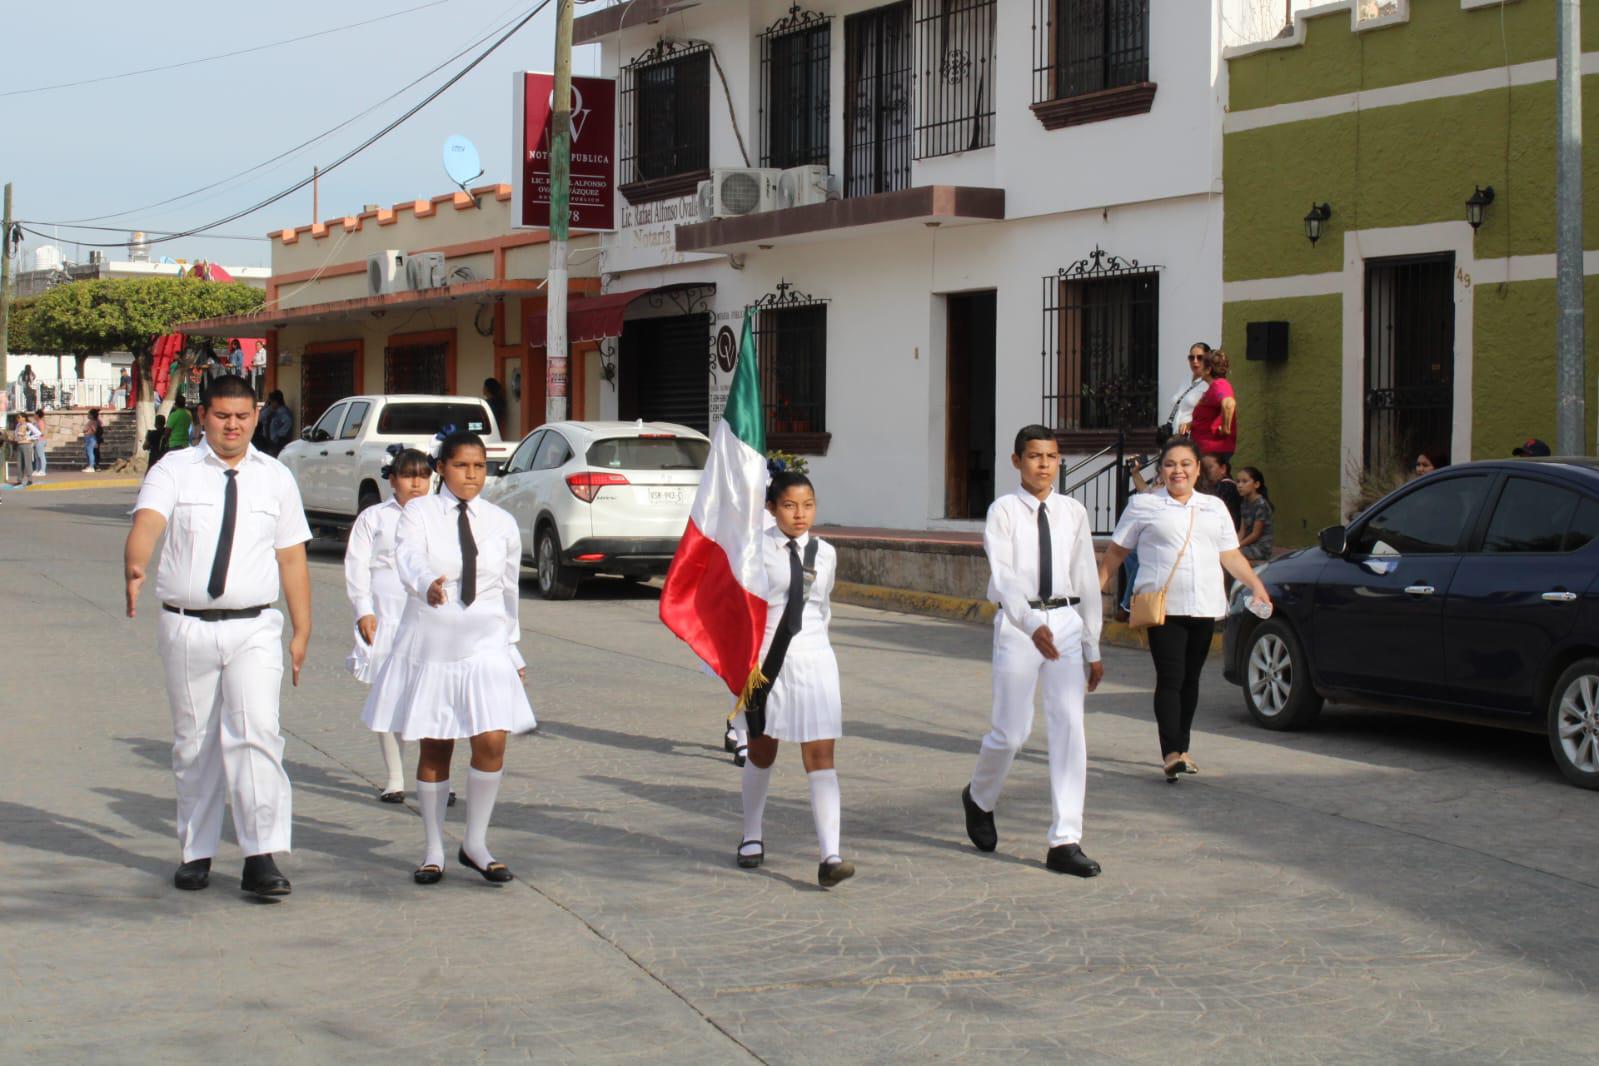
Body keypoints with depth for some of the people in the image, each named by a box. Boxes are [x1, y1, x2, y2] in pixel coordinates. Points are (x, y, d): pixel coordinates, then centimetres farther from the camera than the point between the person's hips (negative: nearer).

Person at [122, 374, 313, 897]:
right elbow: (147, 522, -17)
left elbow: (292, 559, 9)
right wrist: (135, 566, -38)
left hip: (254, 627, -1)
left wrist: (302, 630, 5)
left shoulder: (275, 477, 8)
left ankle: (261, 858, -15)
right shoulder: (174, 470, 2)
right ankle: (196, 853, 25)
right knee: (193, 743, 10)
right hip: (186, 626, 1)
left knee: (255, 733, -15)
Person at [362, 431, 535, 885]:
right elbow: (408, 557, -23)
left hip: (486, 647, 2)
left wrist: (513, 650, 19)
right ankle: (434, 850, 20)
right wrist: (428, 584, -45)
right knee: (434, 749, 6)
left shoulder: (502, 523, 7)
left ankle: (476, 843, 7)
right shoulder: (419, 513, -2)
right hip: (430, 645, -2)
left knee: (491, 743, -11)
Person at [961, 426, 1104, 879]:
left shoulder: (1073, 513, 8)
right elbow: (1002, 576, -15)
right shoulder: (1004, 511, -3)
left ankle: (1065, 842, -2)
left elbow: (1086, 581, 12)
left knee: (1069, 729, -5)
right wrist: (1032, 625, -31)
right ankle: (979, 798, 34)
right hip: (1017, 623, -3)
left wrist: (1092, 648, 11)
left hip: (1066, 623, 3)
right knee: (1011, 732, 1)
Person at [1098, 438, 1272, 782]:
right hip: (1162, 607, -4)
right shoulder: (1143, 505, 6)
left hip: (1204, 607, 4)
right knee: (1170, 679, -13)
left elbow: (1231, 555, 18)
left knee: (1190, 679, 9)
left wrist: (1256, 585, 5)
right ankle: (1170, 754, -19)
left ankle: (1181, 749, 19)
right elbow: (1116, 553, 8)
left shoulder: (1214, 507, 16)